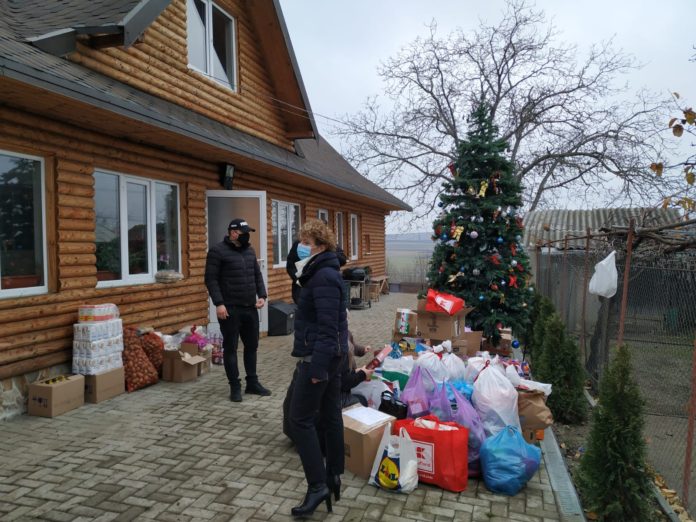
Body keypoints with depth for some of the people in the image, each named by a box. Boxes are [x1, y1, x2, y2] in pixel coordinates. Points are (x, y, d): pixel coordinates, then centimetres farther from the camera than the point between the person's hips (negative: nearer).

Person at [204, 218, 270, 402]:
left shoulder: (249, 250, 13)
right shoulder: (218, 251, -7)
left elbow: (257, 275, 18)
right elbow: (211, 279, -11)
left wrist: (262, 295, 5)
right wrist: (219, 303, -18)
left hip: (250, 308, 6)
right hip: (230, 309, -6)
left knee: (252, 346, 12)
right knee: (230, 348, 3)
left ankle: (252, 382, 24)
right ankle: (235, 386, 12)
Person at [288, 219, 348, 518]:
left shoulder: (323, 277, -18)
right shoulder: (324, 273, 14)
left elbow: (327, 327, -23)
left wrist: (317, 367, -23)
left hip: (320, 357, -10)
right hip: (333, 355, 10)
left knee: (300, 419, -2)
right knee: (330, 416, 16)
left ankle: (318, 485, 4)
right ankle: (333, 476, 27)